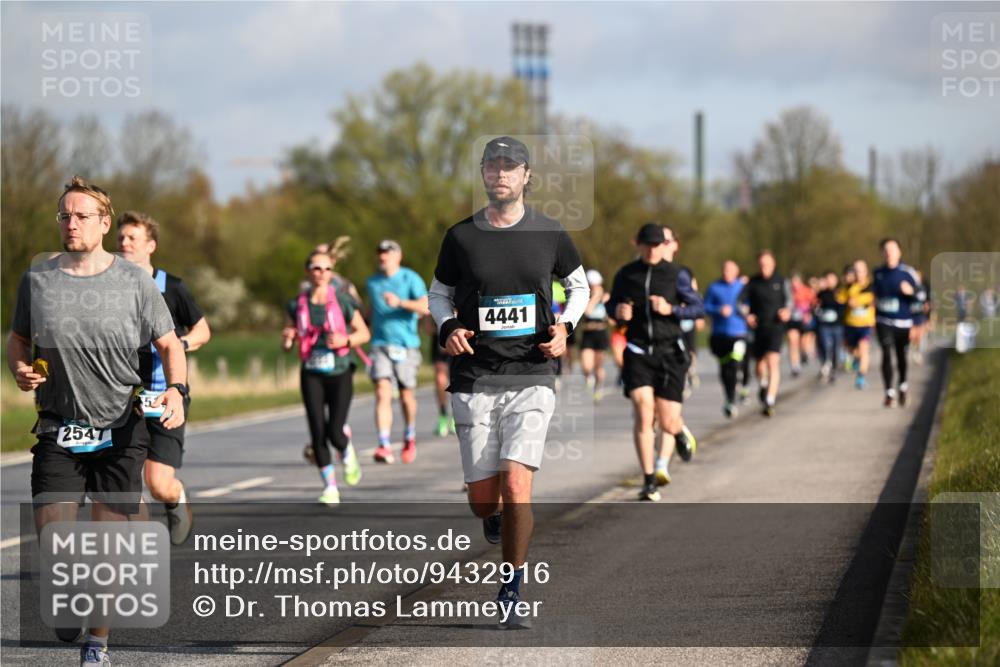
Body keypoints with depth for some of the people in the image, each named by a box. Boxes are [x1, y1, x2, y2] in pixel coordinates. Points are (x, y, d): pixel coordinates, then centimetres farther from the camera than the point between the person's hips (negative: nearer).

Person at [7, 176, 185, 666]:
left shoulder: (134, 281, -2)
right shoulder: (37, 279, 1)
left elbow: (168, 344, 4)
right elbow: (18, 340, 14)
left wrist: (176, 390, -13)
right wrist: (20, 370, -7)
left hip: (121, 429, -1)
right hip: (58, 428, 1)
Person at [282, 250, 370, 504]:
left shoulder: (342, 301, -3)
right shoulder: (298, 305, 3)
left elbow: (364, 333, 3)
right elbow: (287, 343, 11)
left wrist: (345, 340, -16)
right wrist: (287, 339, -13)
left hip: (339, 372, -2)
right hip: (311, 375, 2)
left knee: (335, 432, -12)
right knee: (317, 433, -6)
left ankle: (348, 455, 25)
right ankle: (330, 488, 6)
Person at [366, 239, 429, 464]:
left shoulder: (411, 279, -3)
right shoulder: (372, 282, 11)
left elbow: (425, 307, -16)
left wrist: (400, 302, -28)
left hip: (406, 346, -2)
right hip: (380, 345, 2)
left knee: (406, 396, 6)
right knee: (382, 394, -14)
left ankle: (410, 437, 34)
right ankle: (384, 447, -22)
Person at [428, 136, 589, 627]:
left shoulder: (549, 234, 3)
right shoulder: (461, 237, 2)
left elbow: (579, 286, 18)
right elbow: (438, 293, 16)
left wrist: (565, 327, 0)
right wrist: (447, 328, -5)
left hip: (531, 378, -1)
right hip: (474, 379, 1)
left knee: (517, 486, -16)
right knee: (482, 499, 0)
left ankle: (511, 591, 0)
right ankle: (496, 518, 39)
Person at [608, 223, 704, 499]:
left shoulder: (676, 275, -1)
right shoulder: (626, 274, 4)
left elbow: (698, 308, 0)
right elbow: (612, 304, 17)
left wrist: (671, 309, -17)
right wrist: (618, 311, -7)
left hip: (669, 351, 0)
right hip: (638, 352, 0)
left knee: (668, 422, -1)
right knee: (643, 411, -17)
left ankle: (679, 432, 41)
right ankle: (649, 481, -8)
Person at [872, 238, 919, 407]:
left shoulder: (908, 273, -4)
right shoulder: (878, 273, 7)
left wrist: (910, 291, -22)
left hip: (903, 322, -1)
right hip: (883, 322, 1)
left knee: (902, 356, 9)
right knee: (886, 354, -12)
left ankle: (903, 387, 33)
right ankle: (889, 392, -10)